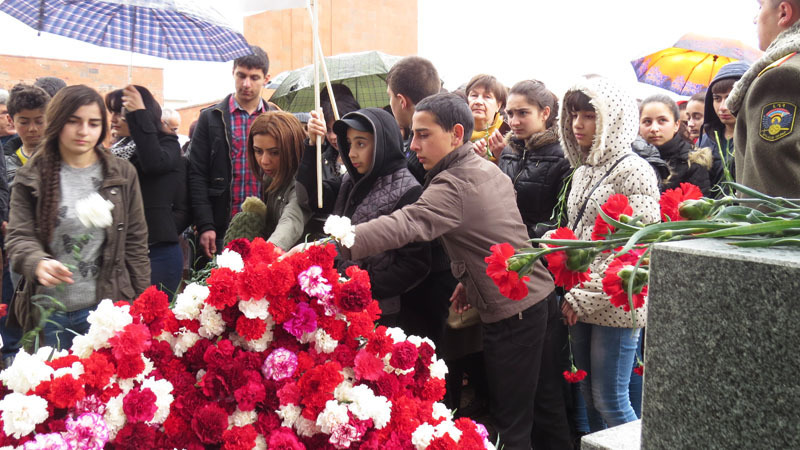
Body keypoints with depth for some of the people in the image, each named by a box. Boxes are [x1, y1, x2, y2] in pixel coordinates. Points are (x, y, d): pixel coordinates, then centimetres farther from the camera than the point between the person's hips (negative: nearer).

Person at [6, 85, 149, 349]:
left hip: (105, 307, 0)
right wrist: (39, 263, -25)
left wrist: (141, 304, 4)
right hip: (47, 312, 1)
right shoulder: (31, 178, 4)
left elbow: (135, 241, 6)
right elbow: (19, 237, -2)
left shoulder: (123, 174, 5)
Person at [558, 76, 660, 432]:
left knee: (610, 402, -1)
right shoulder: (583, 171, 13)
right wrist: (572, 294, 7)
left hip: (615, 305, -7)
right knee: (589, 396, 14)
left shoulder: (633, 171, -10)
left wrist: (586, 296, -16)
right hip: (581, 304, 7)